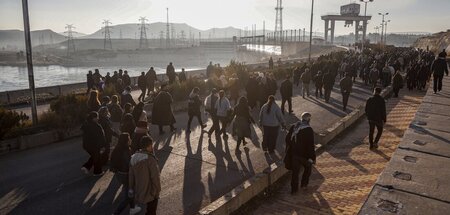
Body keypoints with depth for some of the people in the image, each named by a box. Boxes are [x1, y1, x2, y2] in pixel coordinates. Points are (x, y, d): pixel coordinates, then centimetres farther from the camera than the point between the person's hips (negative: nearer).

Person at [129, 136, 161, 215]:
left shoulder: (134, 157, -4)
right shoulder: (150, 159, -28)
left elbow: (131, 175, 4)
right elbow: (155, 177, -23)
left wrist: (132, 188, 16)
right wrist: (157, 191, -8)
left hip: (139, 192, 7)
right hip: (150, 192, -7)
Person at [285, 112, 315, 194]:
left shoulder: (293, 126, 0)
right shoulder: (309, 130, -18)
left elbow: (287, 138, 8)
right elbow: (311, 145, -18)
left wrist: (289, 150, 21)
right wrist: (313, 157, -10)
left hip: (293, 153, 4)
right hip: (304, 154, -4)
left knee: (295, 171, 15)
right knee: (308, 167, 24)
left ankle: (294, 189, 22)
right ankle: (304, 184, 31)